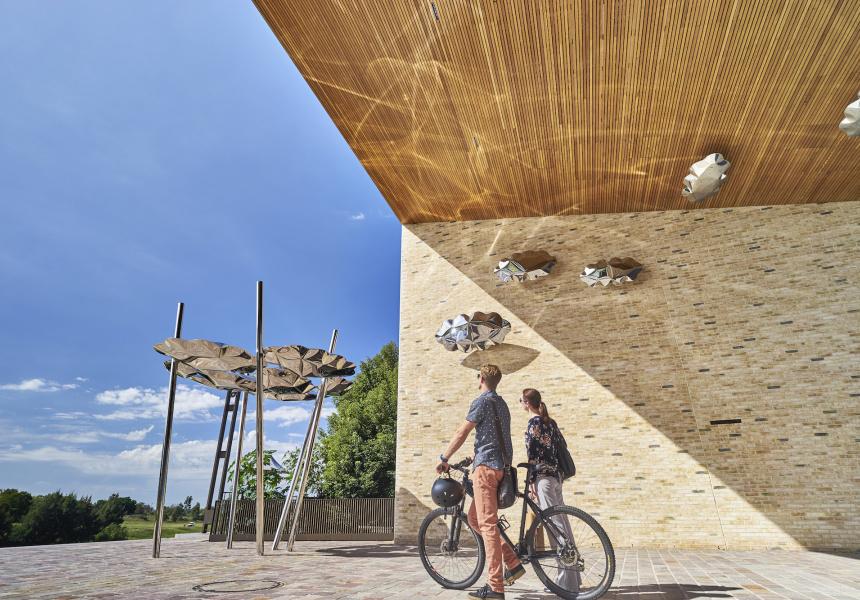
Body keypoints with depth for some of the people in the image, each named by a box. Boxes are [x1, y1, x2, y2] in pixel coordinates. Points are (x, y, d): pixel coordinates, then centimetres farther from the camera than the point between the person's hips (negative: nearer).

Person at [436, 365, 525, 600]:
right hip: (501, 466, 9)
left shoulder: (482, 401, -8)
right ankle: (513, 563, 14)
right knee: (474, 519, 15)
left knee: (487, 524, -7)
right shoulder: (501, 403, 20)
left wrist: (443, 459, -2)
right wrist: (473, 456, 36)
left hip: (486, 466, -9)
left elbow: (462, 433, -10)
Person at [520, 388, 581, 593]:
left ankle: (567, 581, -1)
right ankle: (573, 577, 19)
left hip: (544, 477, -9)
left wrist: (532, 481, -13)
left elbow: (533, 453, -15)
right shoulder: (550, 422, 15)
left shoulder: (533, 423, -10)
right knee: (562, 524, 12)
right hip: (556, 476, 9)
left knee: (555, 526, -6)